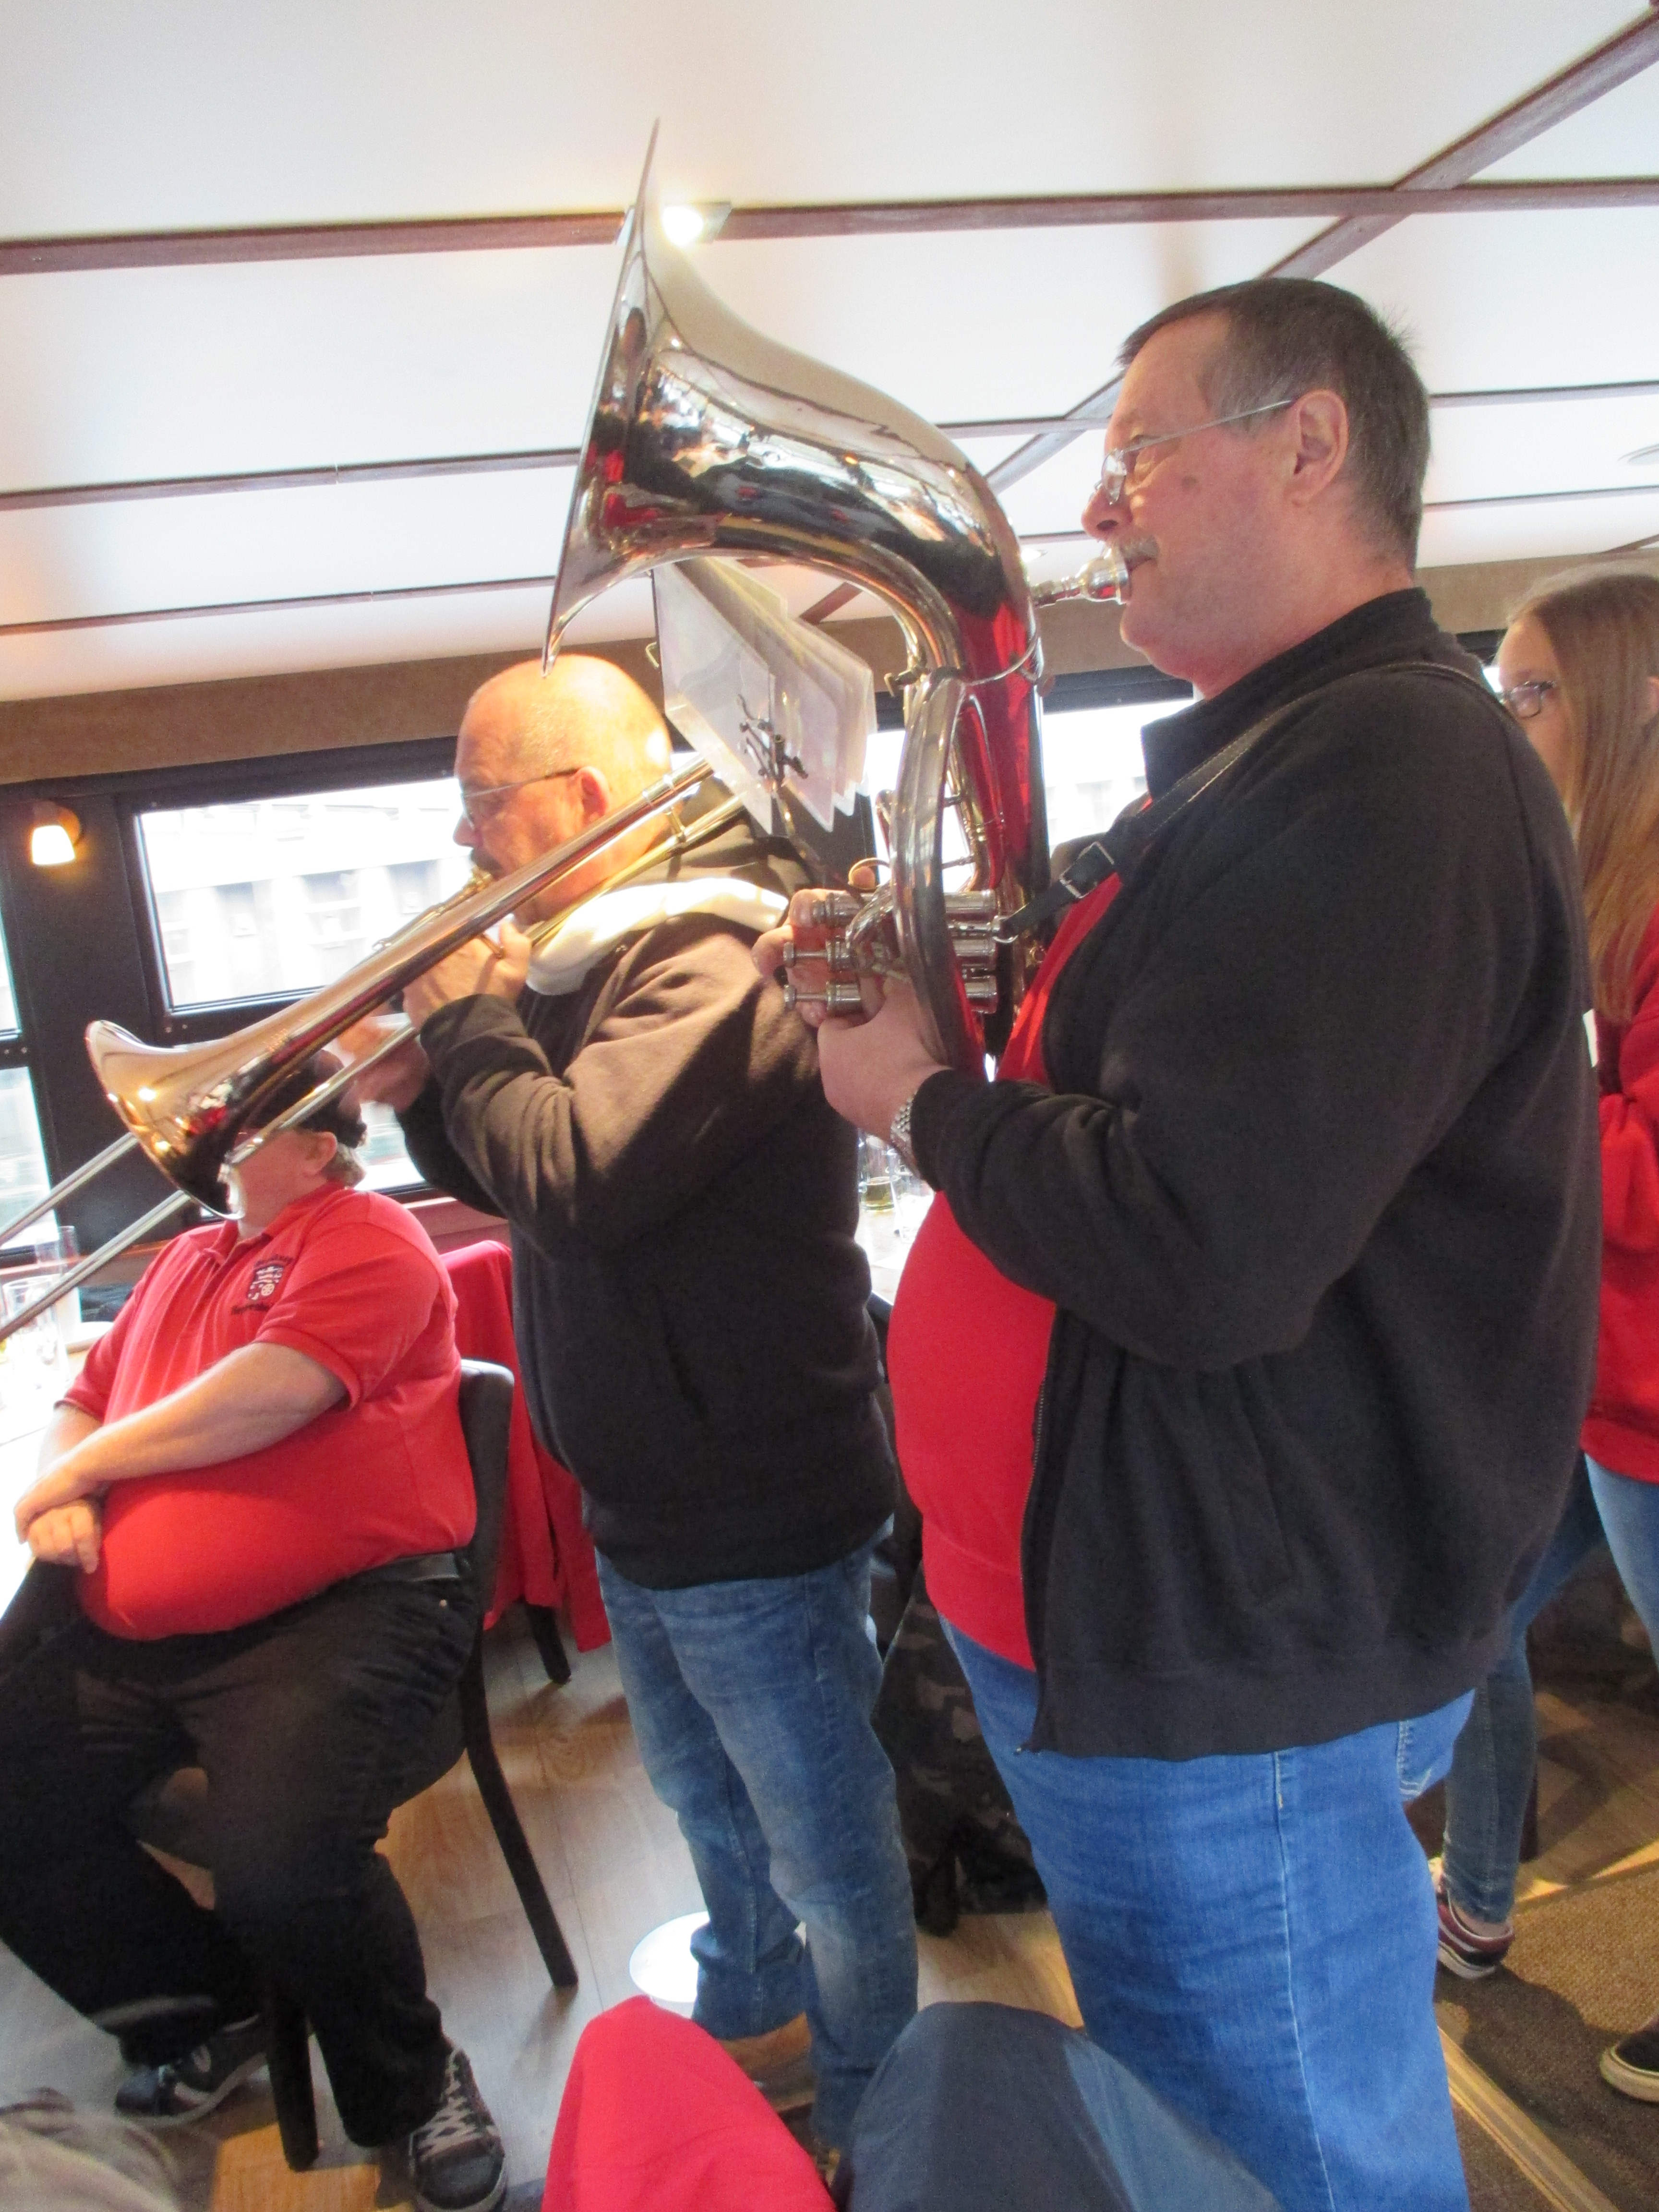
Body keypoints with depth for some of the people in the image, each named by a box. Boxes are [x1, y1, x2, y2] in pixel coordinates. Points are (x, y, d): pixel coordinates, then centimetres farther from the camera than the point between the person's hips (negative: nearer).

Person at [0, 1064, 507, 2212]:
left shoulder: (366, 1240, -4)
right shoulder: (185, 1263, 22)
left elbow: (273, 1393, -18)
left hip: (343, 1609, -8)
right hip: (135, 1635, 9)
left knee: (279, 1864, -28)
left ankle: (414, 2085, 3)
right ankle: (221, 2013, 19)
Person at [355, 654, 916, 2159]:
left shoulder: (712, 954, -23)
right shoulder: (580, 960, 7)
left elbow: (575, 1178, -35)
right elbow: (511, 1176, 16)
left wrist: (469, 1020, -19)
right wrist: (425, 1093, -4)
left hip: (755, 1516, -10)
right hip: (645, 1500, 10)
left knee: (826, 1854, 12)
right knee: (710, 1806, 29)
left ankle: (865, 2116, 36)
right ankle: (746, 2026, 52)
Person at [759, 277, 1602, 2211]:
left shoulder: (1383, 768, -22)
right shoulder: (1278, 764, 14)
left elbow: (1199, 1254, -31)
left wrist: (919, 1102, -15)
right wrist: (926, 1002, 4)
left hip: (1229, 1676, -10)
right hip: (1150, 1621, 10)